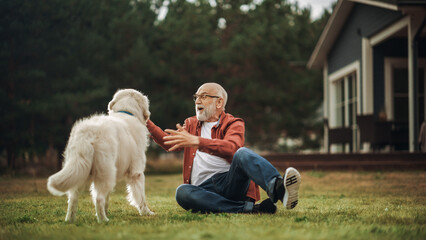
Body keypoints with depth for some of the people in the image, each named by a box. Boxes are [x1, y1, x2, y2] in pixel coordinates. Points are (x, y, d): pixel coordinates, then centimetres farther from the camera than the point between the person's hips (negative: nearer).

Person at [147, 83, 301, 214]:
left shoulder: (233, 124, 9)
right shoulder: (191, 124, 28)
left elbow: (231, 148, -13)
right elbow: (170, 144, 20)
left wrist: (196, 141, -26)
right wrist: (147, 124, 8)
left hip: (230, 182, -3)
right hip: (203, 188, 3)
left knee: (242, 154, -32)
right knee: (182, 192, -32)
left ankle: (278, 187, -62)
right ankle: (248, 208, -38)